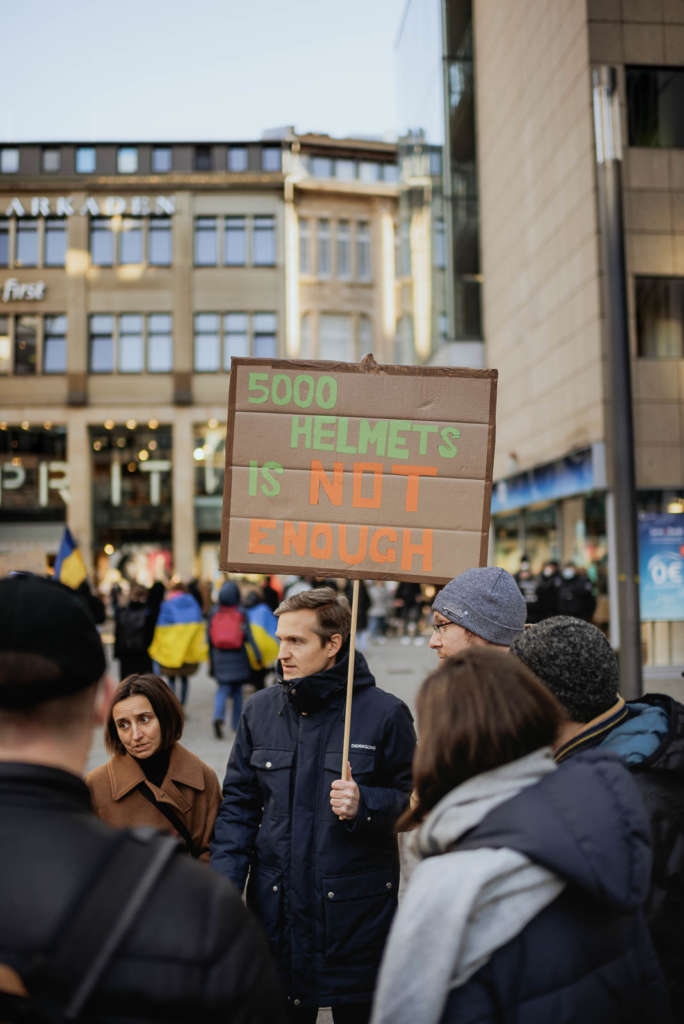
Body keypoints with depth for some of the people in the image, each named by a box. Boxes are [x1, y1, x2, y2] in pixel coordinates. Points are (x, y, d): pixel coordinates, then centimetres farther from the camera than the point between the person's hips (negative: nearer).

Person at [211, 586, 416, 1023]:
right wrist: (223, 888, 0)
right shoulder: (261, 709, 4)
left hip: (356, 912, -3)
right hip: (275, 906, 3)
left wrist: (364, 805, -19)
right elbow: (238, 805, 8)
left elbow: (412, 798, -1)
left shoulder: (385, 713, -8)